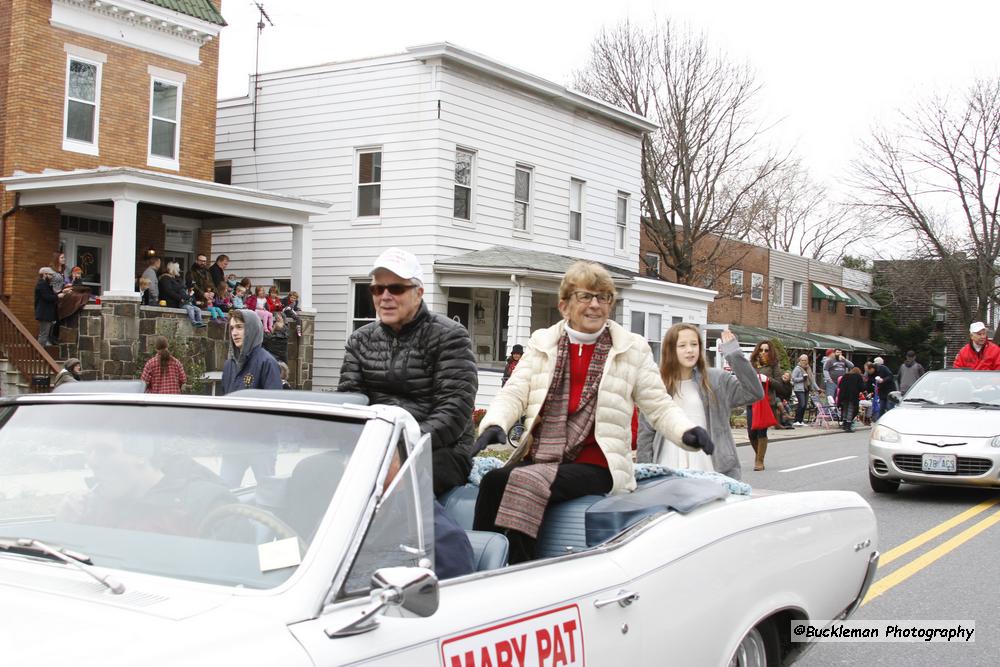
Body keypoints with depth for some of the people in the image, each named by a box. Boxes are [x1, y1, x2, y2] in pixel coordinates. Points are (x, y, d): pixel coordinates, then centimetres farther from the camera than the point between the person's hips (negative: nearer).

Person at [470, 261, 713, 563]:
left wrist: (687, 431, -13)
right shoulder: (541, 342, 17)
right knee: (494, 480, -27)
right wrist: (494, 424, -12)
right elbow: (514, 394, 9)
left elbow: (658, 406, 8)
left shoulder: (633, 349, 10)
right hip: (540, 458, 3)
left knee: (527, 481, -30)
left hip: (595, 465, -3)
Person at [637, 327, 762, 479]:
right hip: (668, 474, 0)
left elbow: (754, 393, -8)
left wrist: (735, 356, -13)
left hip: (710, 472, 0)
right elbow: (646, 435, 7)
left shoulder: (716, 380, 3)